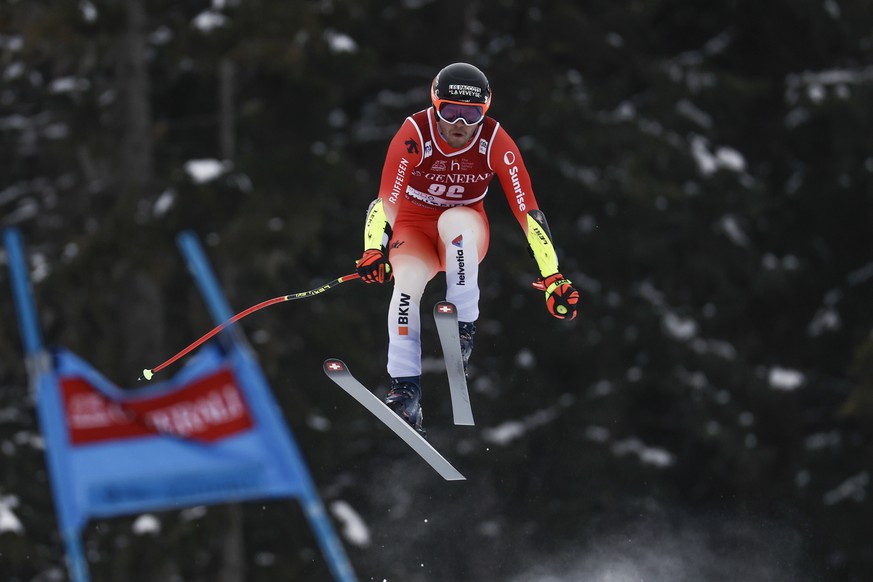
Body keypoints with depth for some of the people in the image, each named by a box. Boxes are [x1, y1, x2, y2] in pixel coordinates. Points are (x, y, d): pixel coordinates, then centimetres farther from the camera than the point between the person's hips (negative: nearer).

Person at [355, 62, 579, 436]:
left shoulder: (496, 143, -20)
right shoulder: (414, 135, -23)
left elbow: (527, 211, -19)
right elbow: (386, 200, -26)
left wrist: (553, 278, -24)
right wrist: (374, 250, -43)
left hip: (465, 230, 0)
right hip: (414, 227, 0)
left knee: (454, 221, -36)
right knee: (407, 281, -32)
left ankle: (462, 327, -25)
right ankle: (405, 391, -31)